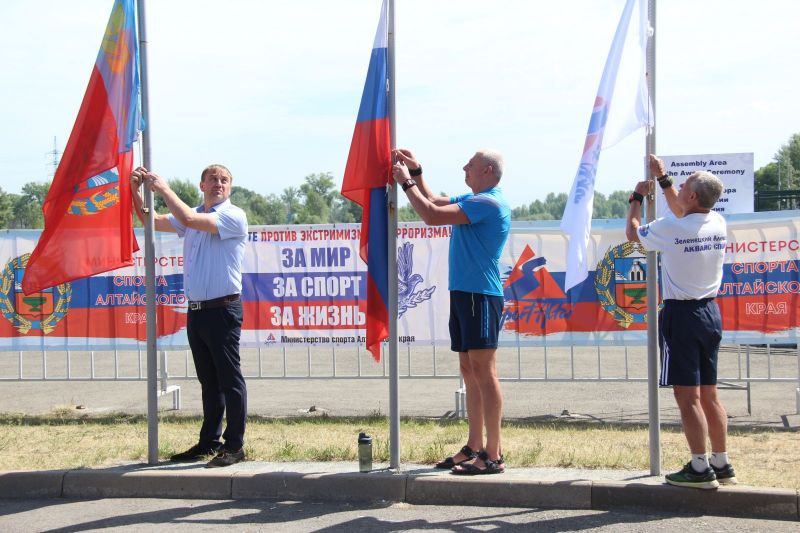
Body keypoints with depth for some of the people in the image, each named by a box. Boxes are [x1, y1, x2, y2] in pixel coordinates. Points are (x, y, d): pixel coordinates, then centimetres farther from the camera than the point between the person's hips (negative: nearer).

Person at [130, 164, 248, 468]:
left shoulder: (233, 216, -7)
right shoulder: (193, 216, 15)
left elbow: (188, 219, -19)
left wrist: (163, 188, -10)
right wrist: (136, 190, -2)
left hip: (222, 309, -7)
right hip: (196, 311, 7)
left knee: (229, 379, -3)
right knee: (208, 381, 14)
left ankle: (234, 446, 2)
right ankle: (209, 442, 21)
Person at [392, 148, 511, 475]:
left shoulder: (488, 203, -14)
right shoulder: (473, 200, 18)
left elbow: (432, 215, -19)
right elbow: (433, 201, 32)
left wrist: (406, 182, -8)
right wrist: (416, 172, 19)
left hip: (480, 296, -10)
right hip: (463, 293, 10)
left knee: (483, 371, -11)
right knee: (469, 371, 12)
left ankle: (493, 455, -10)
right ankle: (474, 447, 18)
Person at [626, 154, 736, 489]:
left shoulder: (670, 229, -16)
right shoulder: (718, 224, 2)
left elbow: (632, 233, 4)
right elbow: (683, 212, 25)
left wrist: (637, 197, 17)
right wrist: (663, 179, 29)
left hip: (681, 314, -7)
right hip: (711, 311, 7)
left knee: (687, 396, -3)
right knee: (708, 394, 13)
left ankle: (700, 469, -3)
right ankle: (722, 464, 18)